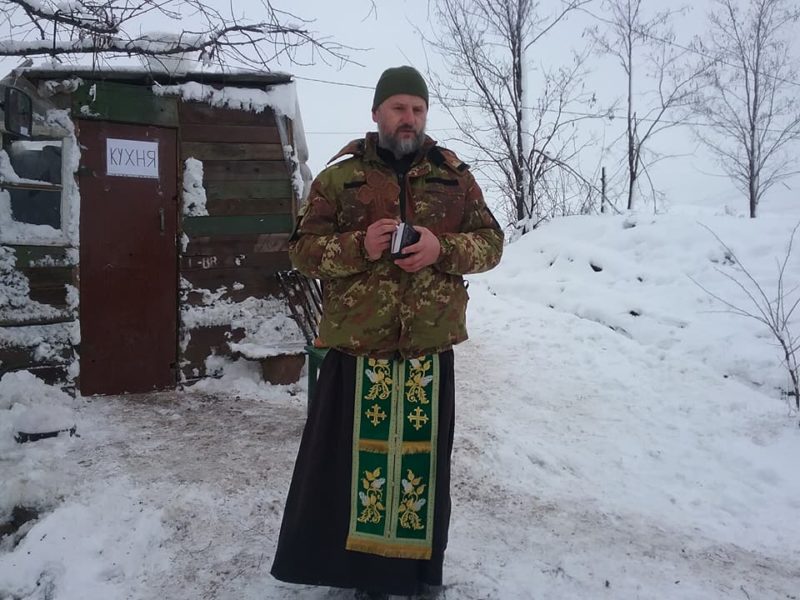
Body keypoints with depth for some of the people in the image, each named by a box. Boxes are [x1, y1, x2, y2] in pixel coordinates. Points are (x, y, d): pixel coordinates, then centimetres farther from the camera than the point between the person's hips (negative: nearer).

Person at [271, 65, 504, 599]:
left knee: (424, 462, 12)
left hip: (430, 349, 1)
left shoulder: (454, 175, 8)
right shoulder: (339, 177, 4)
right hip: (356, 348, -1)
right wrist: (357, 247, -17)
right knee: (356, 460, 8)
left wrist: (443, 249, -13)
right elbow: (303, 249, 2)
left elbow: (491, 242, 7)